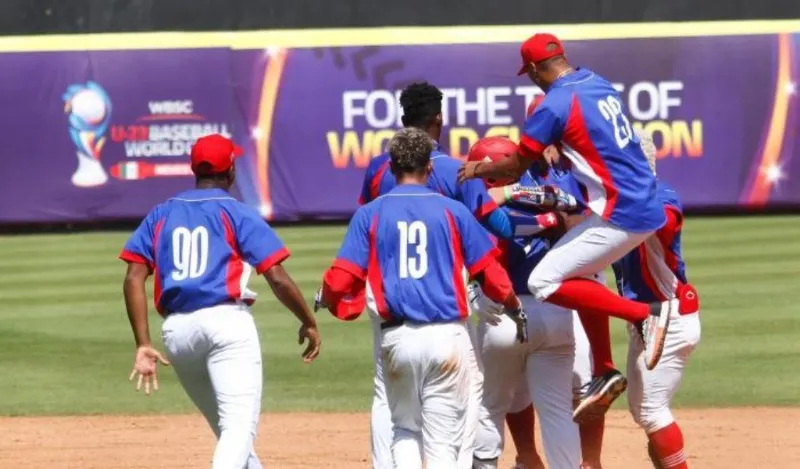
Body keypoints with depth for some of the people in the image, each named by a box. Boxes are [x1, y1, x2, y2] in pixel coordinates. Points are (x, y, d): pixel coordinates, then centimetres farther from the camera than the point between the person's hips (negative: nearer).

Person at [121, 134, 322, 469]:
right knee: (239, 425, -14)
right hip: (227, 322, -5)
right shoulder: (237, 213, 3)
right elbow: (277, 278, -4)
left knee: (229, 426, 21)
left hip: (176, 330, 5)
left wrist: (143, 345, 2)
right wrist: (309, 324, 9)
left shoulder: (161, 215, 15)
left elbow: (134, 279, 4)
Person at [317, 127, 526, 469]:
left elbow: (340, 280, -4)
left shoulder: (370, 214, 3)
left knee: (405, 428, 21)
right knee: (443, 440, 3)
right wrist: (516, 309, 19)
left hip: (397, 338, 1)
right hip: (446, 335, -1)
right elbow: (490, 273, 1)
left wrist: (328, 300, 19)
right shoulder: (451, 211, 2)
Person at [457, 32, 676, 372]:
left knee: (544, 282, -6)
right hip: (648, 207, 9)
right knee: (578, 274, 23)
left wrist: (478, 170, 14)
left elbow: (515, 168, -4)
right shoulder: (601, 86, 12)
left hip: (619, 216, -9)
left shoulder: (555, 105, -12)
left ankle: (645, 314, -12)